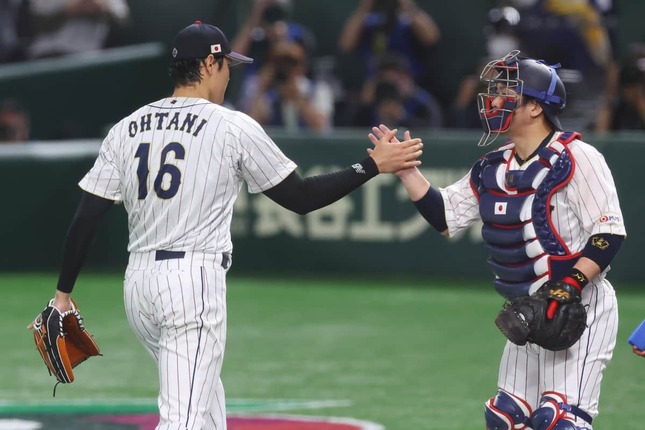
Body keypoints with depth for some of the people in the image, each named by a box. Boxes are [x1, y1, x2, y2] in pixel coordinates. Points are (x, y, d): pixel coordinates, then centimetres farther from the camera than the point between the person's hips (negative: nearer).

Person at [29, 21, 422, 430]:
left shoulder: (126, 129, 9)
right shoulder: (234, 127, -4)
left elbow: (85, 218, 5)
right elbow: (300, 197, 0)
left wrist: (63, 292, 11)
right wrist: (374, 165, 9)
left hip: (138, 285, 7)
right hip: (195, 281, -7)